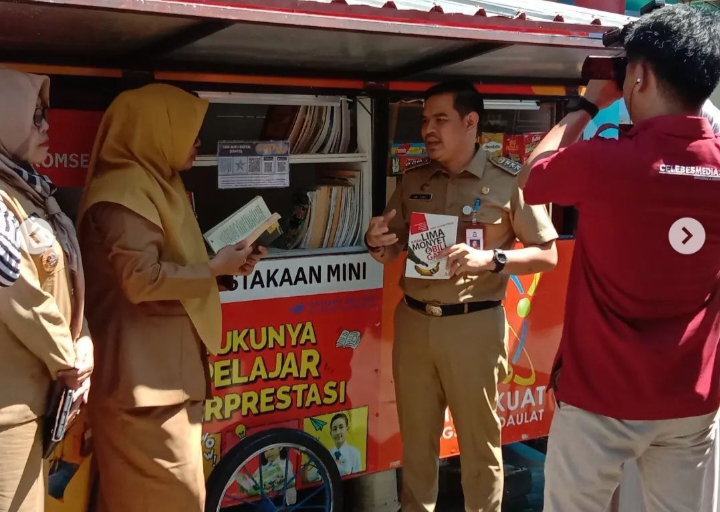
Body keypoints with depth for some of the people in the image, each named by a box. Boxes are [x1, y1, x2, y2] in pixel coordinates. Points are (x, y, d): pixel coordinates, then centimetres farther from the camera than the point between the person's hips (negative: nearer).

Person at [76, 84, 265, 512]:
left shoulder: (157, 183, 17)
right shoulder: (124, 192, -17)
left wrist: (223, 264, 6)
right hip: (144, 372, -10)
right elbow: (143, 279, -25)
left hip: (167, 365, 10)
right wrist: (215, 268, -14)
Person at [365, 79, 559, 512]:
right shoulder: (413, 181, 9)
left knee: (479, 442, 8)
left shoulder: (508, 181, -5)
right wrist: (376, 243, -8)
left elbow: (548, 255, -4)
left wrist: (492, 259, -21)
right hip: (413, 322, 4)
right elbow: (393, 251, 16)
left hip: (474, 326, -4)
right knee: (416, 437, 15)